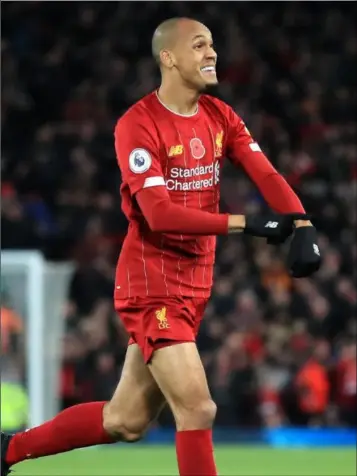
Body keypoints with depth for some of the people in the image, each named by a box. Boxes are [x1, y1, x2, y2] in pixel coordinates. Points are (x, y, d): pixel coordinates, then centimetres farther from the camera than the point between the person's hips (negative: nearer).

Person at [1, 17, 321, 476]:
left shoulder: (220, 117, 7)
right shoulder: (137, 125, -15)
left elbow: (267, 176, -3)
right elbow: (159, 214, -23)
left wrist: (302, 226, -22)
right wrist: (245, 223, -26)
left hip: (194, 284, 7)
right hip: (151, 283, -7)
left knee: (126, 421, 12)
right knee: (197, 409, -16)